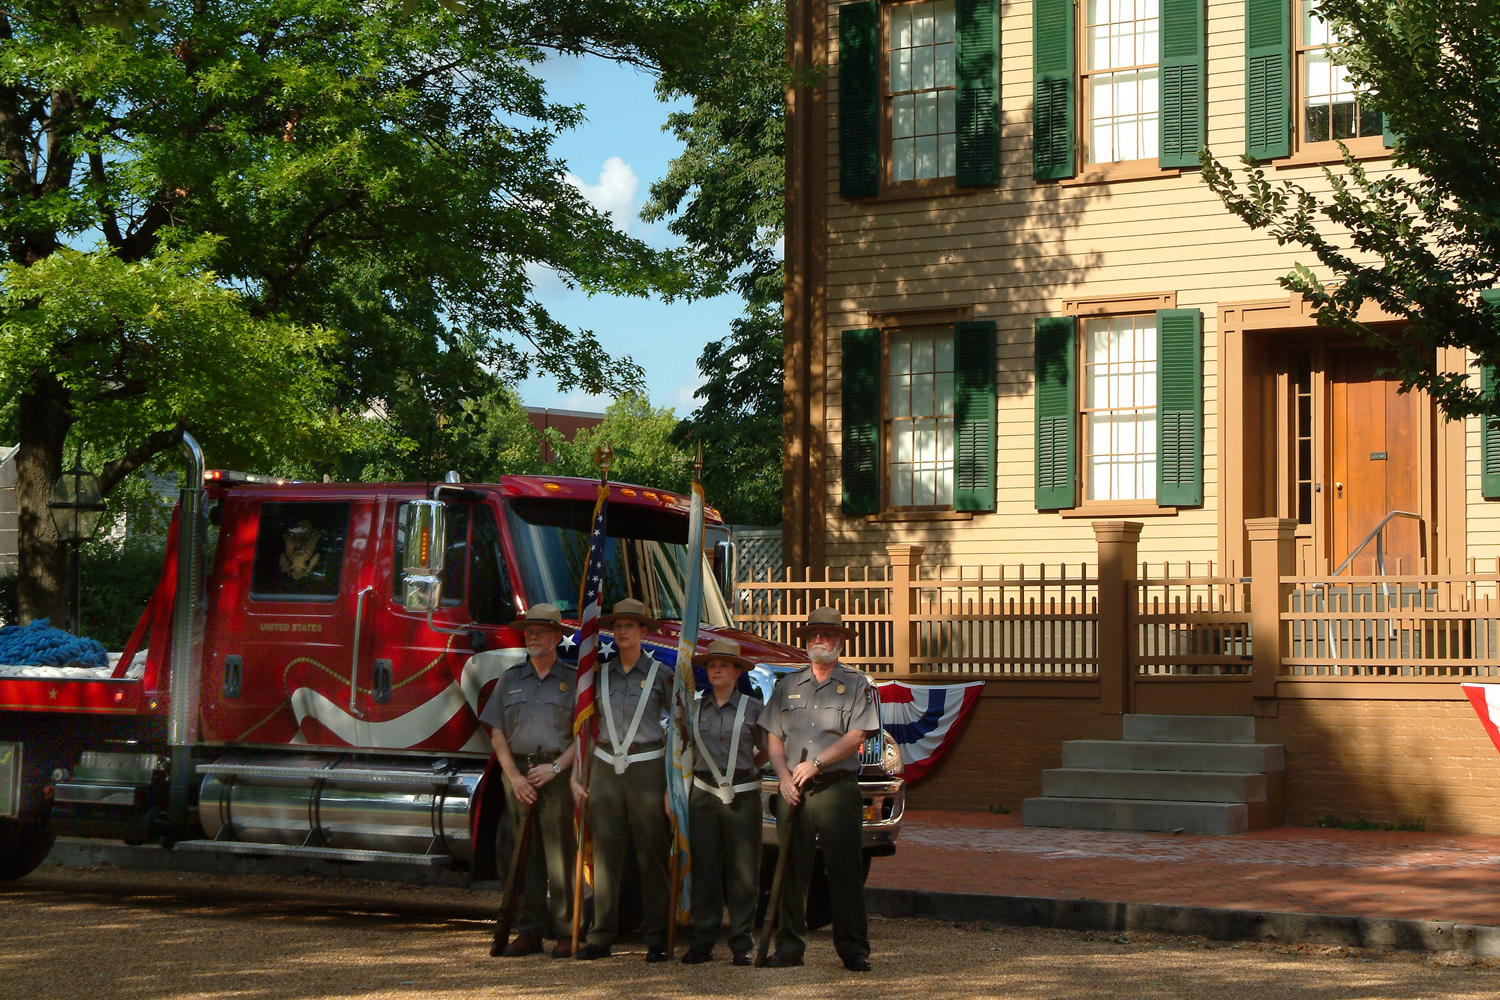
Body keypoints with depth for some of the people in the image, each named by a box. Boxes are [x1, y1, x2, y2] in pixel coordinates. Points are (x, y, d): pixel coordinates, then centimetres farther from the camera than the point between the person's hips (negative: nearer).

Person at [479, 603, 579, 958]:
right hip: (517, 773, 3)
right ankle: (529, 931, 7)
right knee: (525, 855, 3)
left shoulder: (573, 680, 6)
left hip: (557, 776, -3)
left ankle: (565, 933, -3)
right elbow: (497, 733, 10)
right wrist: (514, 776, -2)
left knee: (561, 855, -6)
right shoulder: (510, 680, 15)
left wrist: (556, 767, -12)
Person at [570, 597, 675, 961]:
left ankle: (656, 938, 3)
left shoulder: (661, 674, 4)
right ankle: (600, 936, 4)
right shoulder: (600, 675, 12)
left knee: (652, 853, -2)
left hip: (646, 768, -3)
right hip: (605, 768, 3)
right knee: (605, 852, 0)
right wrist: (576, 776, 8)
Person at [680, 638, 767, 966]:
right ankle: (702, 942, 6)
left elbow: (767, 751, 15)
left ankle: (741, 943, 3)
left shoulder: (752, 708, 5)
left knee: (743, 872, -2)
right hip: (703, 794, 2)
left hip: (742, 795, -2)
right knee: (704, 870, 1)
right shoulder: (695, 708, 11)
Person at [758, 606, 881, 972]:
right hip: (793, 790, 3)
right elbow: (773, 737, 14)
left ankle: (853, 949, -3)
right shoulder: (788, 685, 17)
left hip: (837, 787, -3)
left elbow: (856, 736, -4)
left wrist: (816, 763, -13)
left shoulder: (856, 685, 6)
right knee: (791, 870, 3)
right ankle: (789, 946, 9)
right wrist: (784, 775, -3)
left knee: (845, 870, -6)